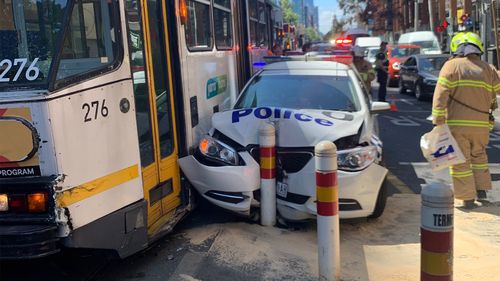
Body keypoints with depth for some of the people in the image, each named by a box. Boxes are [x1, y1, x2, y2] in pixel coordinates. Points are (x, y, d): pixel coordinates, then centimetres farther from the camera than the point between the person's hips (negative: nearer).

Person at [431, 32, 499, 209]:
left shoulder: (451, 66, -4)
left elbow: (440, 95, -10)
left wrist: (438, 121, -9)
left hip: (457, 123, -4)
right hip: (481, 124, 4)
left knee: (460, 161, 5)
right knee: (479, 155, 25)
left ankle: (468, 198, 8)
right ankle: (481, 189, 24)